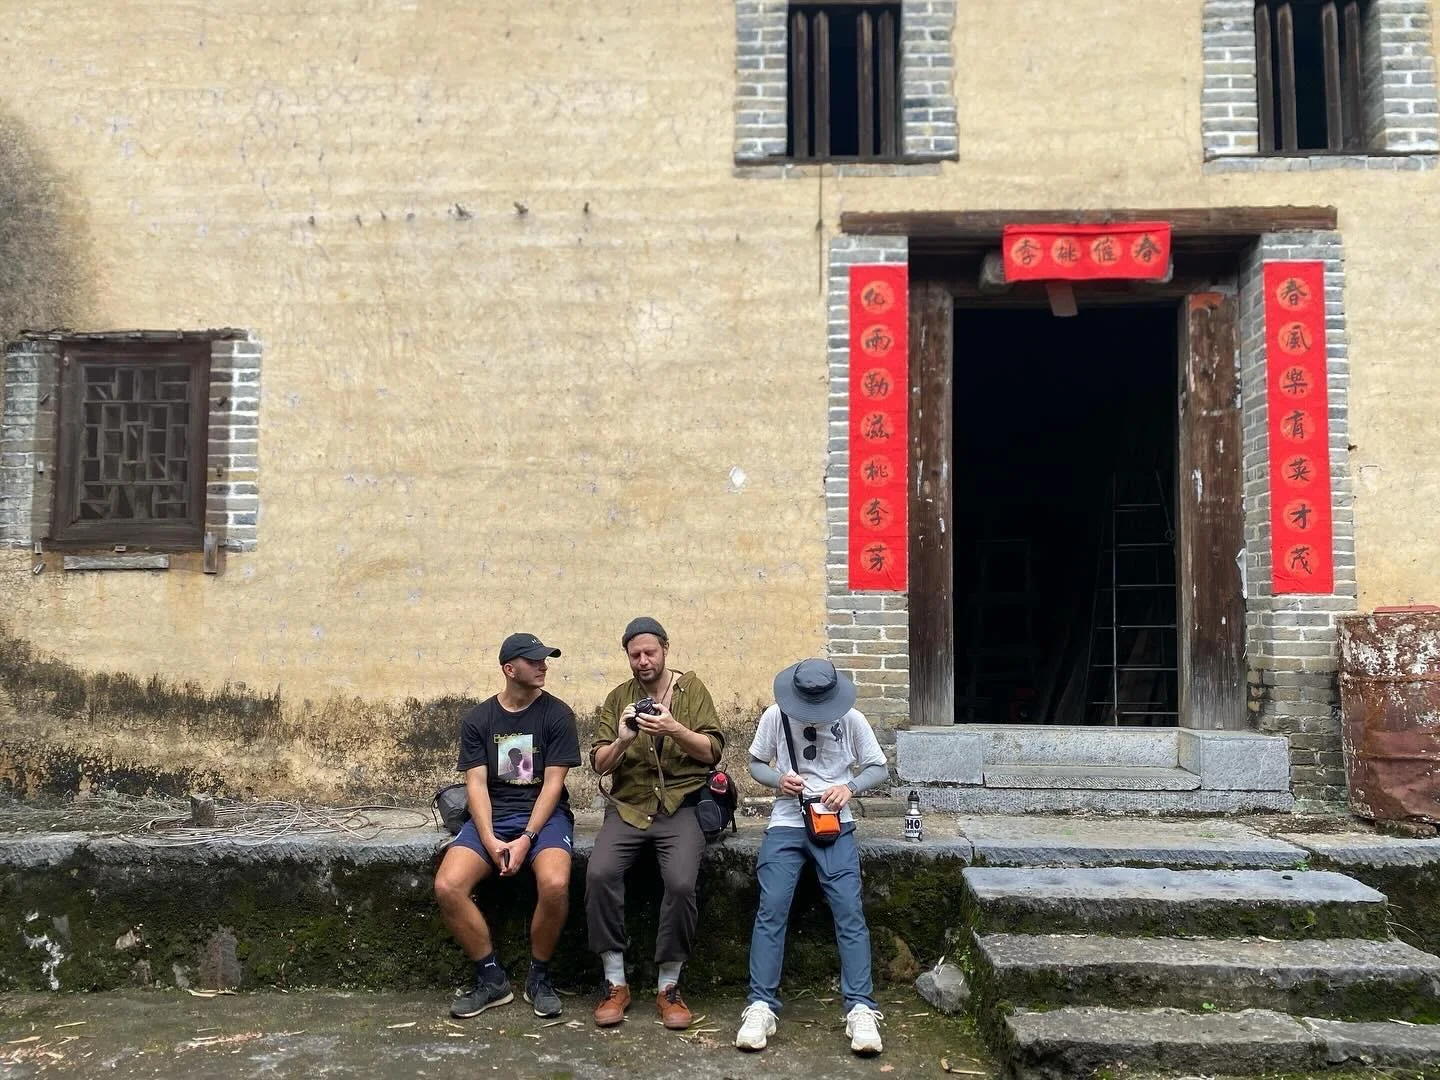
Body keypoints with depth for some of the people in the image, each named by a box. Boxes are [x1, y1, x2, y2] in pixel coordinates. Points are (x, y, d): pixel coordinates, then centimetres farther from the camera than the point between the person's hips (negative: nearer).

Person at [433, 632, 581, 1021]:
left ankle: (538, 977, -5)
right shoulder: (477, 719, 5)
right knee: (447, 887, -23)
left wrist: (526, 839, -16)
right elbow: (476, 783, -1)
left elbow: (553, 783, -5)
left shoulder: (557, 714, -1)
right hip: (491, 816, 2)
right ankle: (491, 978, -3)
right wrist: (491, 840, -16)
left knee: (555, 884, -32)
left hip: (543, 815, -2)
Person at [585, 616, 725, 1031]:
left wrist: (674, 729, -19)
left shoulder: (691, 688, 7)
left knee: (681, 883, -28)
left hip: (680, 805, -2)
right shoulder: (618, 697, 11)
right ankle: (615, 983, -10)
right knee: (599, 874, -25)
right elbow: (599, 764, 7)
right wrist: (622, 740, -14)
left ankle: (668, 987, -8)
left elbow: (712, 750, -2)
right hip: (629, 806, 2)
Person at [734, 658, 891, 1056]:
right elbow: (756, 764, 11)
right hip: (786, 824, 0)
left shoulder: (852, 720, 0)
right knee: (771, 909, -16)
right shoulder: (774, 716, 0)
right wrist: (778, 779, -11)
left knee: (849, 911, -15)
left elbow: (880, 769, 8)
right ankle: (761, 1006, -14)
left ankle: (860, 1009, -13)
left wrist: (849, 787, -12)